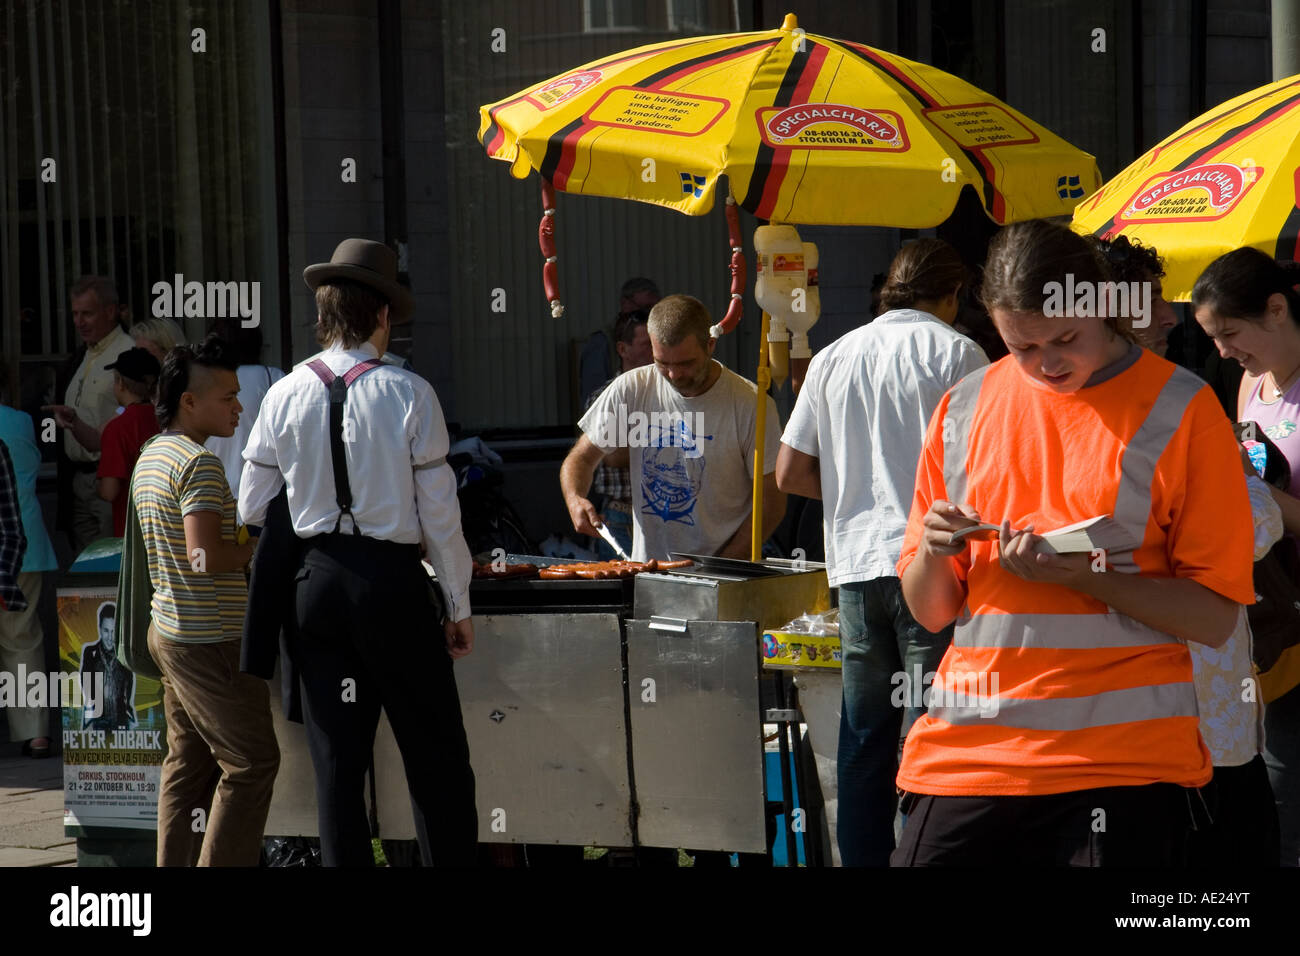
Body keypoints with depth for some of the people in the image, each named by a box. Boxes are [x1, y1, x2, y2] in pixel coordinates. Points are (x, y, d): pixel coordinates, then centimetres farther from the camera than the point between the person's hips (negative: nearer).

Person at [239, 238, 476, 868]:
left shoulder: (285, 396, 0)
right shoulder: (409, 394, -7)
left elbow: (252, 509, 5)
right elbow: (438, 512, -5)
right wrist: (459, 606, 4)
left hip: (315, 581, 3)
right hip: (394, 581, -3)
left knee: (337, 758, 7)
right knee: (436, 757, 5)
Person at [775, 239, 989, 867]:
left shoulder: (833, 358, 11)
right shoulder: (956, 354, -3)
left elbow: (790, 474, 12)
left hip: (855, 562, 5)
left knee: (864, 735, 10)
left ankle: (862, 859, 13)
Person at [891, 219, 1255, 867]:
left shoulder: (1180, 410, -2)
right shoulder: (965, 409, 10)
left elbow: (1216, 616, -5)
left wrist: (1079, 576, -17)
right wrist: (933, 551, -7)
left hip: (1125, 761, -3)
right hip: (963, 757, 3)